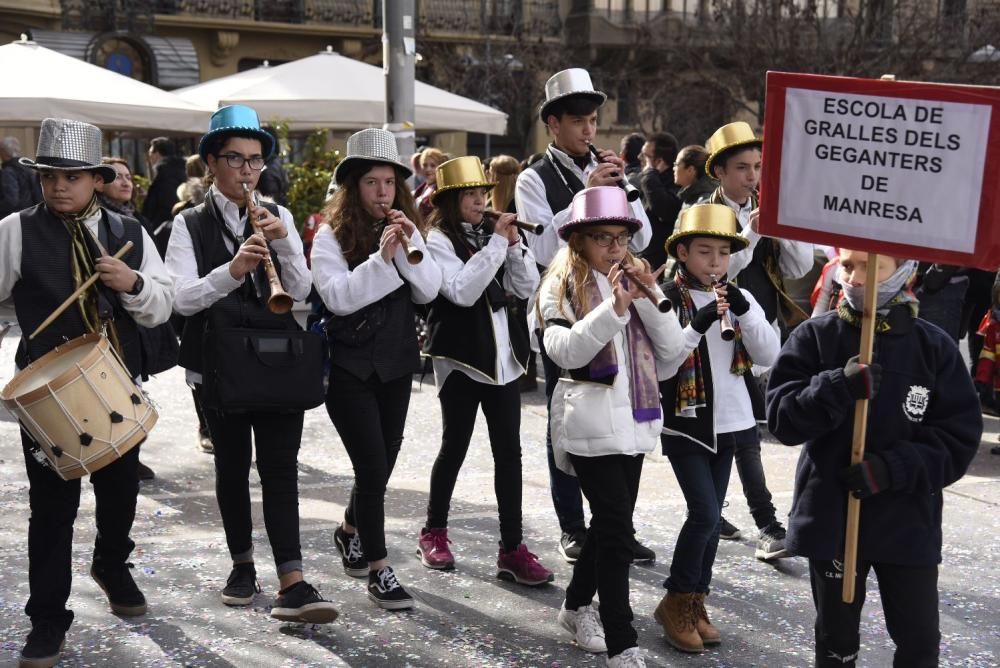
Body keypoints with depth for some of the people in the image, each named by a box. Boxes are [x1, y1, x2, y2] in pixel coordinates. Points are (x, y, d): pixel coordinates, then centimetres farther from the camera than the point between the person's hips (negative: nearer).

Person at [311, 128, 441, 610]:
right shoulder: (332, 235, -6)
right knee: (373, 466, -9)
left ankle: (350, 530, 40)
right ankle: (378, 570, 2)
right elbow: (338, 297, -18)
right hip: (350, 366, -5)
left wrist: (411, 244, -15)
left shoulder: (406, 229, 7)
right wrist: (381, 258, -25)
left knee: (383, 461, 13)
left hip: (396, 362, 5)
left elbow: (429, 291, -3)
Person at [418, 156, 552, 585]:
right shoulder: (438, 240, -6)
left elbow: (526, 288, 7)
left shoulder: (491, 233, 12)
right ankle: (434, 533, 24)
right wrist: (498, 242, -18)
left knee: (509, 451, 2)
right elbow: (463, 291, -21)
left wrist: (514, 244, -6)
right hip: (461, 357, -5)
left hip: (502, 355, 6)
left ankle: (512, 548, 3)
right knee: (455, 447, 5)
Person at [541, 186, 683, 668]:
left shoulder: (634, 278, 11)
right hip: (591, 422, -6)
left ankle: (577, 606, 36)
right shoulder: (562, 286, -4)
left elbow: (670, 347, 4)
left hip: (633, 418, 6)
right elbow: (563, 350, -20)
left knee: (610, 523, 15)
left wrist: (651, 297, -10)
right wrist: (613, 309, -28)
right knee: (617, 531, -9)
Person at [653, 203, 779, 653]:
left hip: (728, 422, 5)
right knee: (704, 515, -11)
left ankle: (695, 602, 21)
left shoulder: (739, 298, 5)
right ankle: (676, 602, 6)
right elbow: (659, 368, -16)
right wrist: (697, 325, -25)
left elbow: (769, 356, -3)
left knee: (711, 517, 10)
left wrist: (744, 311, -15)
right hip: (685, 424, -5)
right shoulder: (667, 300, -10)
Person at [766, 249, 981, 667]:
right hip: (832, 515, 0)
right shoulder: (814, 337, -5)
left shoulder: (934, 346, -5)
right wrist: (838, 387, -27)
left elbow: (960, 436, -6)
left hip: (908, 521, 0)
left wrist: (894, 469, -20)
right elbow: (781, 418, -11)